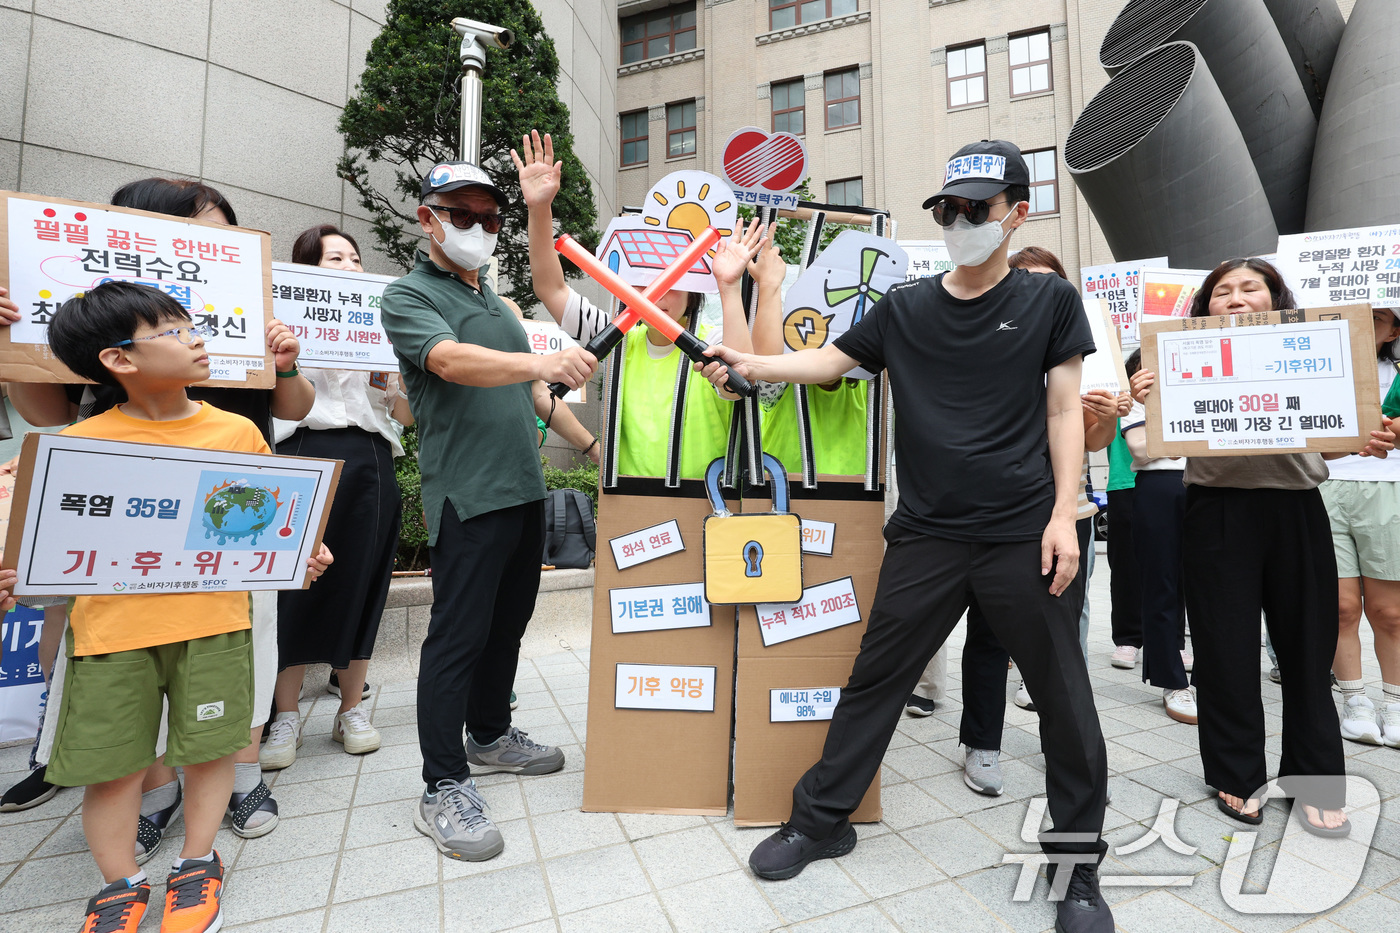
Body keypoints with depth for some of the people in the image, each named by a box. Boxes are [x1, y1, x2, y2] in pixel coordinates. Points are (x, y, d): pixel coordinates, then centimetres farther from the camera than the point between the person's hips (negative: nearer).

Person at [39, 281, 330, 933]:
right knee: (109, 758, 10)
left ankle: (197, 864, 33)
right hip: (111, 630, 0)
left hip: (212, 621, 1)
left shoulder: (236, 431, 1)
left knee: (210, 746, 10)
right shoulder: (82, 442, -3)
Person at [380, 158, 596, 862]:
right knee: (458, 635, -4)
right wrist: (541, 364, -41)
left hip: (525, 489, 8)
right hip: (467, 495, -8)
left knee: (507, 623, 16)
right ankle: (443, 790, 10)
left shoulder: (494, 298, 21)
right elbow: (451, 361, -26)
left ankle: (490, 737, 34)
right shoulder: (408, 297, -4)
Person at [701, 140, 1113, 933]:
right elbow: (828, 361, 10)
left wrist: (1064, 515, -5)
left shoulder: (1050, 300, 5)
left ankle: (1078, 862, 33)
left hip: (1025, 537, 0)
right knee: (875, 681, 7)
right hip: (927, 535, 1)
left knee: (1065, 697, 9)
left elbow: (1065, 409, 3)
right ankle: (820, 821, 26)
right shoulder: (906, 308, 9)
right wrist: (753, 364, -6)